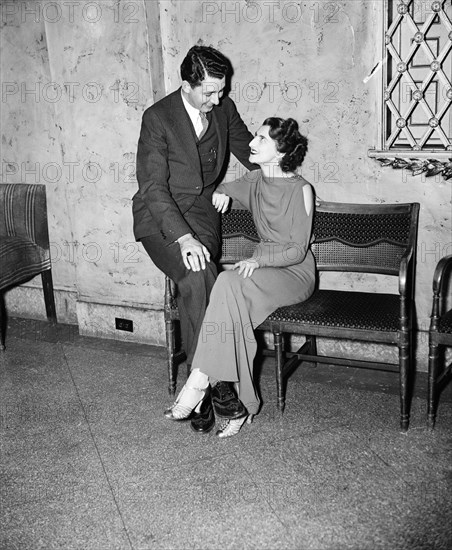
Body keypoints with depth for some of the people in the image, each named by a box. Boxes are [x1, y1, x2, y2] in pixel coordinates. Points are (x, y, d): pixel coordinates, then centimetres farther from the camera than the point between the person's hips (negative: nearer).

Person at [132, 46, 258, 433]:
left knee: (196, 283, -25)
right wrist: (183, 238, -31)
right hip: (160, 219, -4)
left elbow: (246, 148, 23)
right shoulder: (158, 118, -14)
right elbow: (154, 187, -20)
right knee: (198, 274, -30)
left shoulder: (224, 109, 2)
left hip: (201, 212, 4)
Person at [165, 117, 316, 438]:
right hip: (262, 266, 5)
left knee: (229, 283, -33)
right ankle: (243, 402, -23)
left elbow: (298, 250, -10)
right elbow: (225, 189, 33)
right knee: (232, 301, -29)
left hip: (295, 273, -5)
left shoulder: (301, 189, -9)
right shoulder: (254, 182, 9)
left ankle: (200, 380, -33)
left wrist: (259, 260, -25)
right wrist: (221, 192, 8)